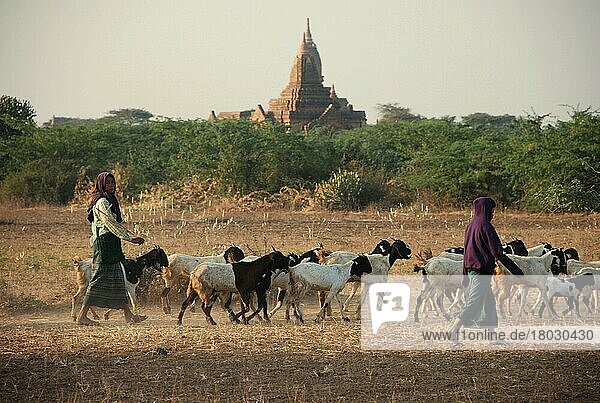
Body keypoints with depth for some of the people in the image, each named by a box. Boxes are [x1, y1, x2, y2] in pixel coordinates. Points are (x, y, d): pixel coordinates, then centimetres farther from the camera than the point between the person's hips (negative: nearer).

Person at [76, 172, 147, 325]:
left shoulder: (109, 200, 18)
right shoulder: (102, 202, -12)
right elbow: (111, 224, -18)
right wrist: (130, 238, -18)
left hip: (111, 244, 10)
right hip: (104, 242, -10)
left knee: (118, 278, 8)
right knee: (100, 278, -9)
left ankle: (128, 315, 9)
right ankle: (82, 316, -6)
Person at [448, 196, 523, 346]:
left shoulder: (470, 226, 11)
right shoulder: (485, 227, -14)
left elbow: (467, 251, 16)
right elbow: (497, 253, -17)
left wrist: (466, 276, 23)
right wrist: (516, 270, -12)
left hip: (471, 269, 9)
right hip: (482, 271, -9)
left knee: (489, 302, 15)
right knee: (473, 303, -9)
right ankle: (454, 332, -13)